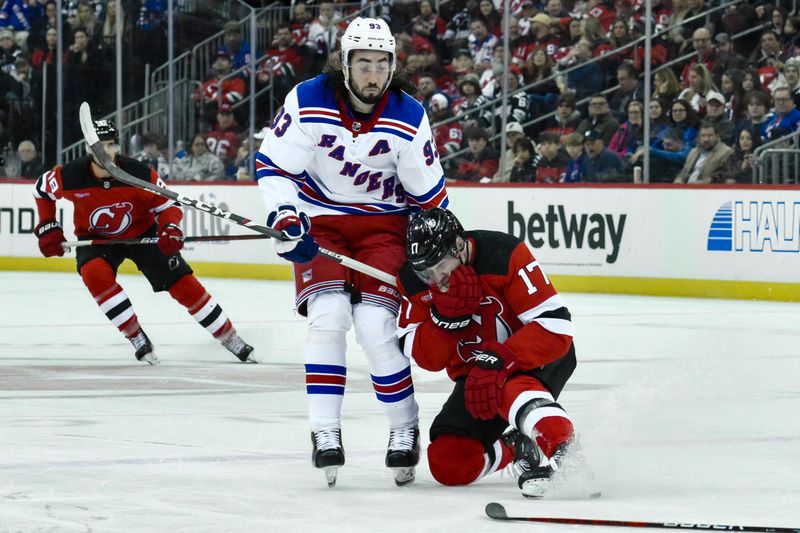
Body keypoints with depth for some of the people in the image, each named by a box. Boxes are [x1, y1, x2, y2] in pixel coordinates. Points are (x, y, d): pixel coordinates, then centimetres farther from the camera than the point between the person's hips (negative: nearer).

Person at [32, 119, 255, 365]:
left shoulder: (140, 174, -27)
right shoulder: (70, 177, -25)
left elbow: (168, 205, -14)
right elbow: (42, 188, -2)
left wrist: (170, 229, -33)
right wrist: (47, 228, -5)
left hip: (141, 232, 0)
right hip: (95, 238, 0)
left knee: (182, 282, -7)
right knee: (95, 274, -31)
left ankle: (229, 337, 8)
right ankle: (137, 337, -17)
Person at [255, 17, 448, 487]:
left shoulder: (409, 118, -15)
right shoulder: (308, 103, -18)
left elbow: (429, 194, -4)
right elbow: (271, 165, -10)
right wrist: (285, 218, -23)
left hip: (382, 223, 0)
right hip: (318, 220, 0)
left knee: (375, 326, -14)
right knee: (328, 316, -19)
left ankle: (405, 429, 5)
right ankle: (325, 434, -11)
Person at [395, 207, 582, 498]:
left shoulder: (504, 255, -25)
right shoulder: (415, 281, -9)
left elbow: (555, 327, -28)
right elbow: (429, 359, -8)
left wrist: (499, 360, -38)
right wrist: (445, 315, -27)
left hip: (540, 358, -6)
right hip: (474, 375, 6)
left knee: (511, 388, -41)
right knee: (448, 463, -11)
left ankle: (561, 452, -49)